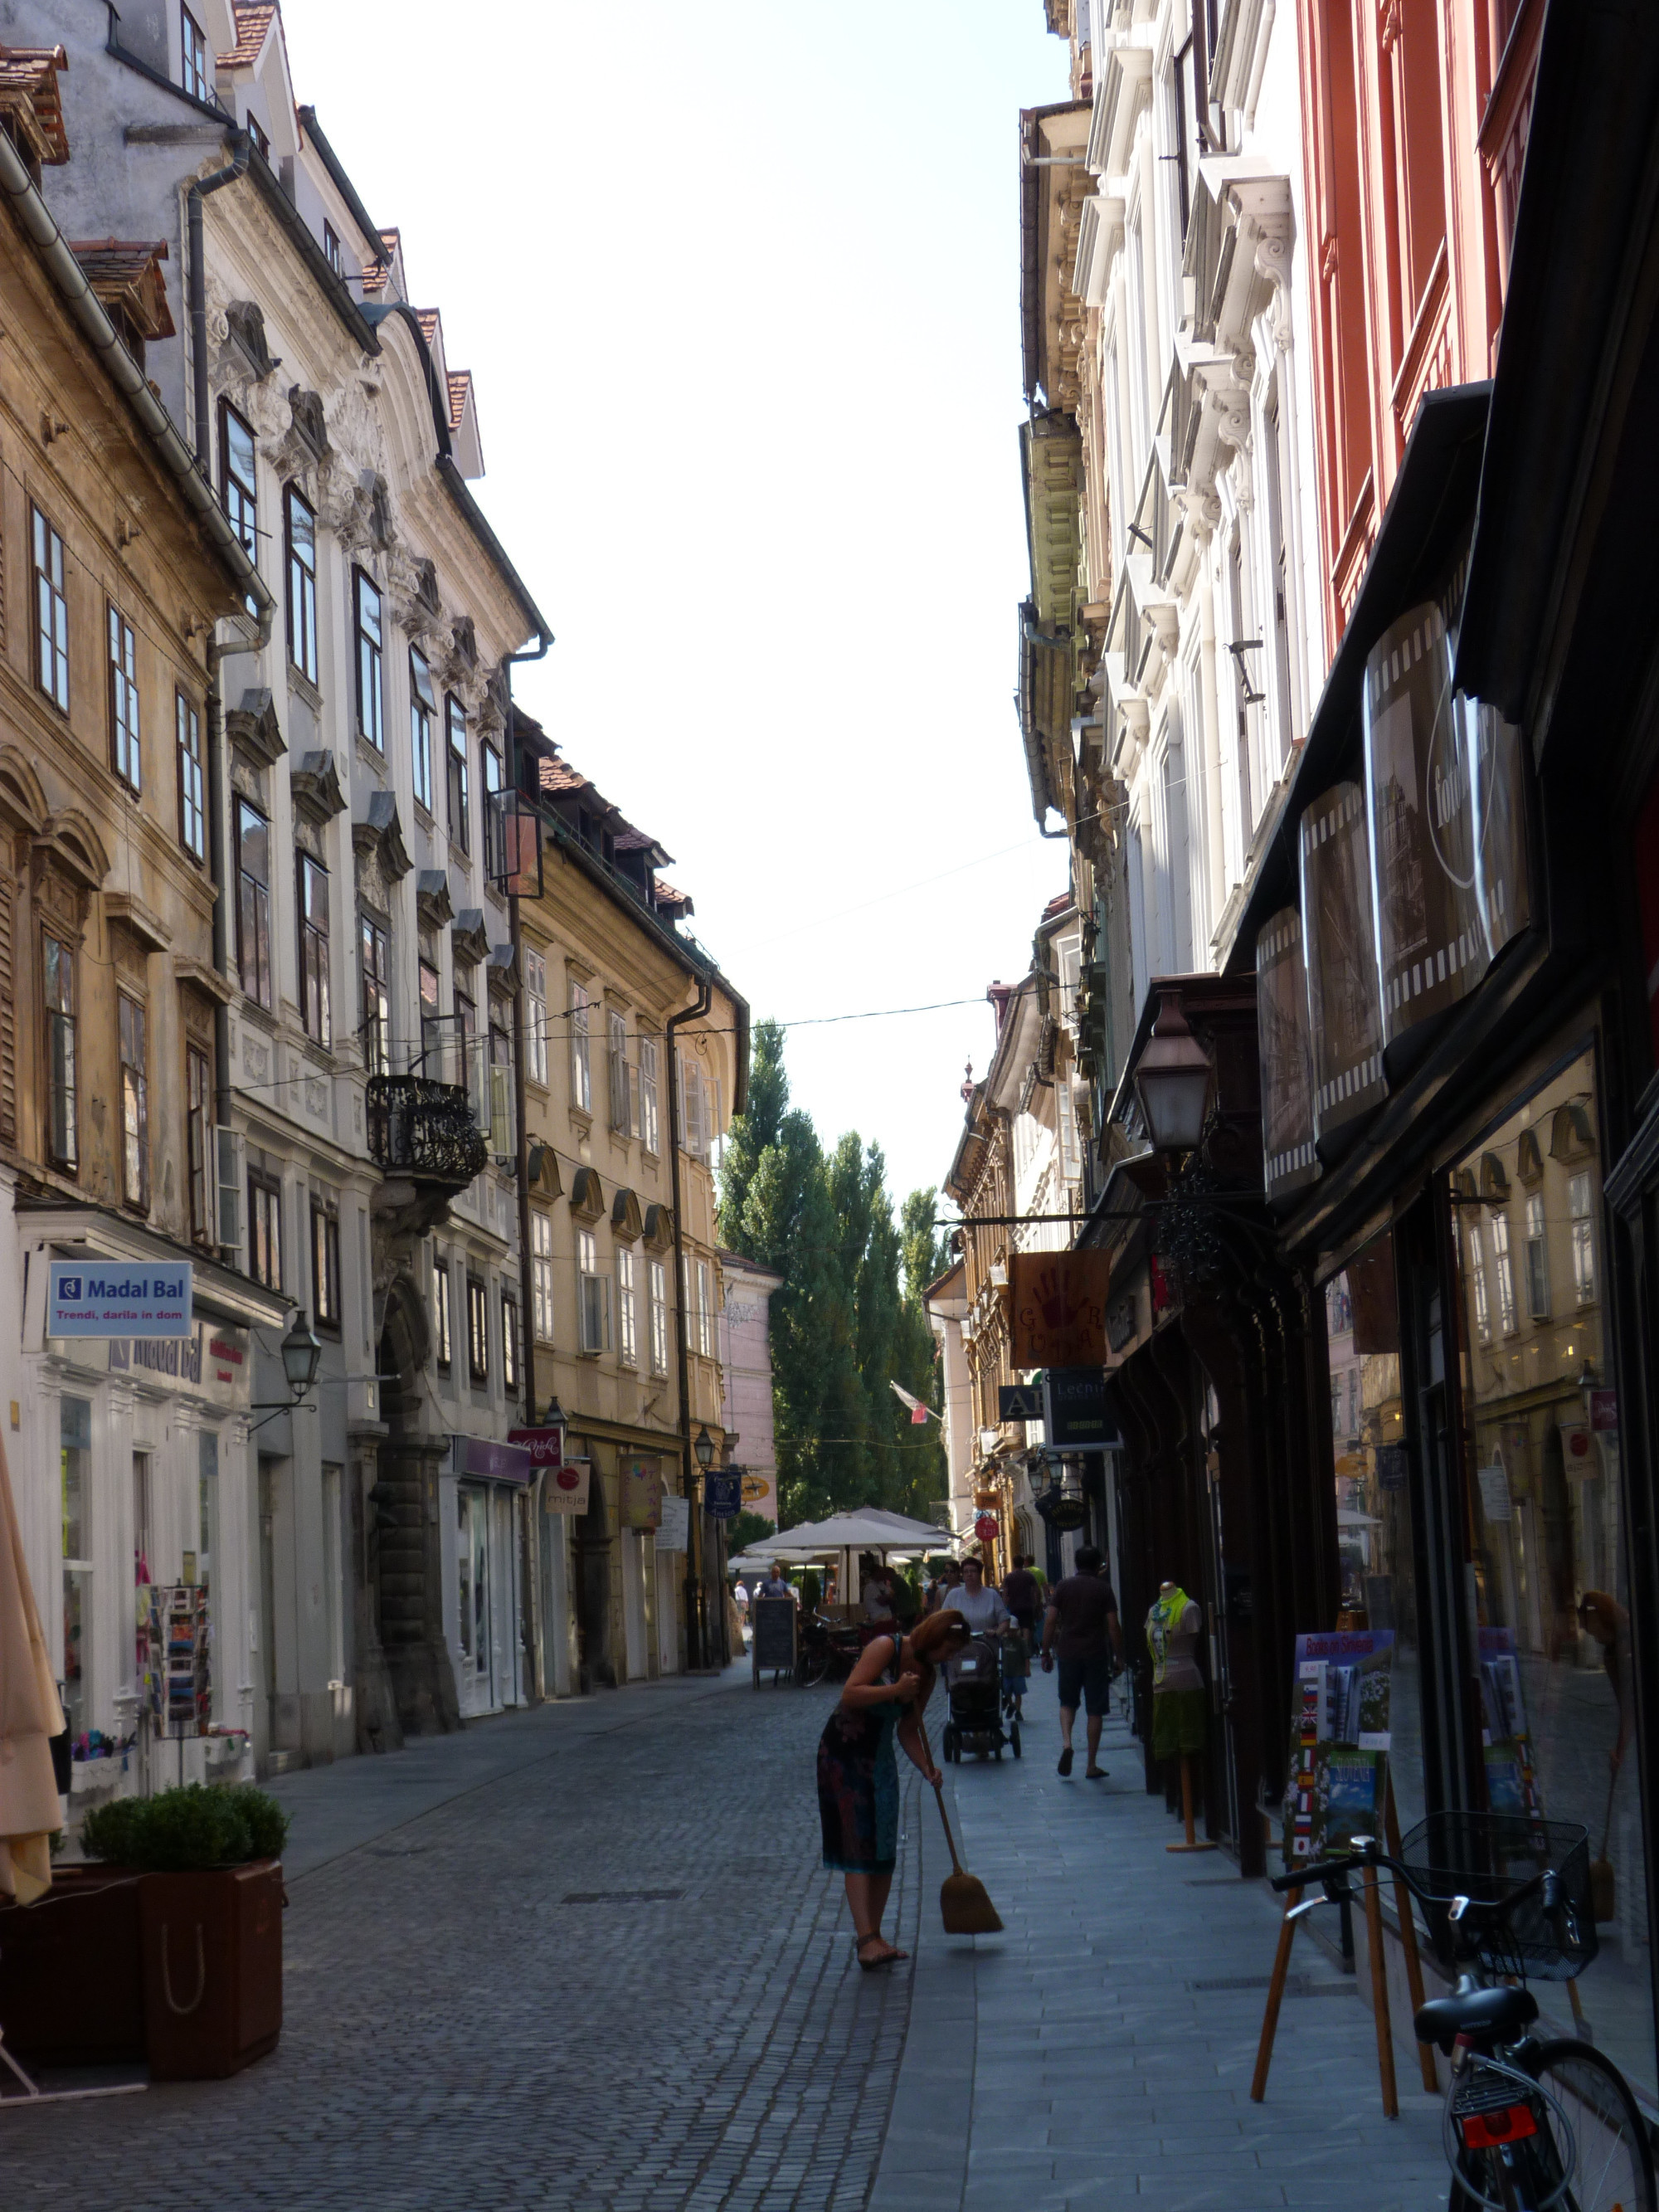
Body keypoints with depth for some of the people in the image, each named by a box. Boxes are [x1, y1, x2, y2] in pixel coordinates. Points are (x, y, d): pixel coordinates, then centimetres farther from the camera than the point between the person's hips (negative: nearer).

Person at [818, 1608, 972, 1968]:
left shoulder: (926, 1675, 8)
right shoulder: (886, 1648, -15)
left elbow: (908, 1729, 10)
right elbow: (850, 1695, -22)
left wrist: (927, 1768, -5)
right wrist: (895, 1690, -31)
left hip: (880, 1759, 8)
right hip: (843, 1752, -8)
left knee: (884, 1850, 6)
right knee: (858, 1846, -14)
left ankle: (873, 1935, 15)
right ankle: (866, 1939, -21)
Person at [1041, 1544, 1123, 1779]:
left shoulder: (1063, 1587, 3)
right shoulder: (1103, 1589, -2)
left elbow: (1050, 1621, -1)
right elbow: (1113, 1626, -6)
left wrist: (1046, 1653, 7)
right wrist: (1120, 1655, 2)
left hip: (1068, 1653, 2)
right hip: (1096, 1654, -2)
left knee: (1068, 1702, 20)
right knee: (1095, 1710, 5)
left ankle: (1066, 1742, -7)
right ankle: (1092, 1766, 6)